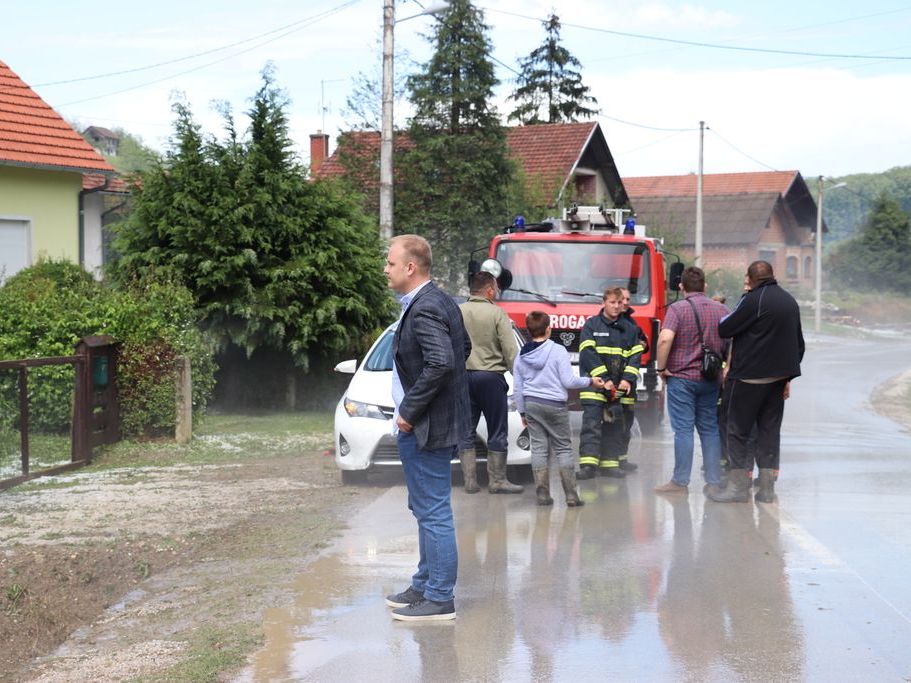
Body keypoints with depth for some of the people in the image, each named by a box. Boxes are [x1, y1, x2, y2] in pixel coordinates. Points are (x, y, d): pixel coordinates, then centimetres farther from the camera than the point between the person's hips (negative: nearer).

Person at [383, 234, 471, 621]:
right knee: (426, 510, 20)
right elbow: (463, 348, 23)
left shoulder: (424, 310, -20)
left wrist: (409, 410, -21)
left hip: (425, 429, -11)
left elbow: (441, 363, -31)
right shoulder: (442, 302, 12)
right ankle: (425, 585, 31)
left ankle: (439, 599, 2)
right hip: (437, 422, 11)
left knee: (433, 513, -4)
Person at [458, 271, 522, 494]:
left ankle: (470, 481, 8)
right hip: (490, 377, -3)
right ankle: (497, 480, 8)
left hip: (462, 376, 3)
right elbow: (510, 350, -9)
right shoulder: (497, 313, -7)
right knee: (497, 431, 6)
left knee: (466, 431, 10)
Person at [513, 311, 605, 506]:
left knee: (538, 448, 6)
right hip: (554, 405, -4)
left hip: (531, 404, 4)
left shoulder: (521, 355, 4)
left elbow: (517, 388, 8)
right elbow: (568, 381, -12)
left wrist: (522, 411, 17)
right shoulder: (558, 351, -11)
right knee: (563, 448, 3)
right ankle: (571, 495, 0)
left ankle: (542, 494, 3)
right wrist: (590, 381, 3)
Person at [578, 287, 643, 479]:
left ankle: (610, 463, 13)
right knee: (591, 423, -11)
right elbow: (588, 354, -8)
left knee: (614, 425, 7)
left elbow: (635, 356, 8)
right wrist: (604, 379, -15)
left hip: (618, 387, 4)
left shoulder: (629, 328, 12)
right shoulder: (591, 325, 0)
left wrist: (628, 379, -7)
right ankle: (588, 464, -16)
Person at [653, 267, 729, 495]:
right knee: (710, 429, 9)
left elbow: (665, 339, -23)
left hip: (681, 377, -4)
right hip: (711, 379, 4)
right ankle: (714, 482, 9)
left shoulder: (677, 309, -9)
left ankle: (680, 482, 0)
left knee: (683, 429, -2)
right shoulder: (721, 309, 6)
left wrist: (661, 367, -11)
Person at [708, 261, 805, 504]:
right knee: (770, 430, 10)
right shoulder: (790, 301, 12)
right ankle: (767, 488, 9)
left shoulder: (754, 300, -13)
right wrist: (789, 376, 19)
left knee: (738, 430, 2)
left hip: (750, 375, -7)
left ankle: (739, 486, 2)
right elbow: (799, 344, 17)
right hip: (778, 376, 7)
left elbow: (724, 329, -10)